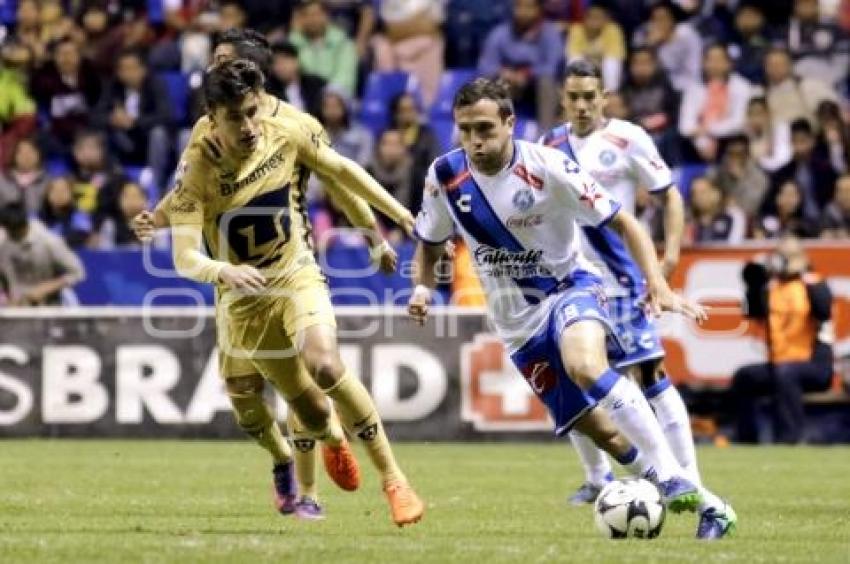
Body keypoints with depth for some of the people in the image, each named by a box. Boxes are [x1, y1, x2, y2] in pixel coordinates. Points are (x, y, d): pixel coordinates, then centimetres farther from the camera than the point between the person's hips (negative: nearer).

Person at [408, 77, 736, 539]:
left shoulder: (546, 167, -19)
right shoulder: (445, 176, -8)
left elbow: (623, 223, -14)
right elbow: (429, 245, 11)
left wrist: (657, 283, -28)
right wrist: (422, 287, -11)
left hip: (570, 288, -4)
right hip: (518, 323, 4)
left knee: (585, 366, -37)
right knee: (598, 430, 0)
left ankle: (671, 477, -33)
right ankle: (700, 501, 13)